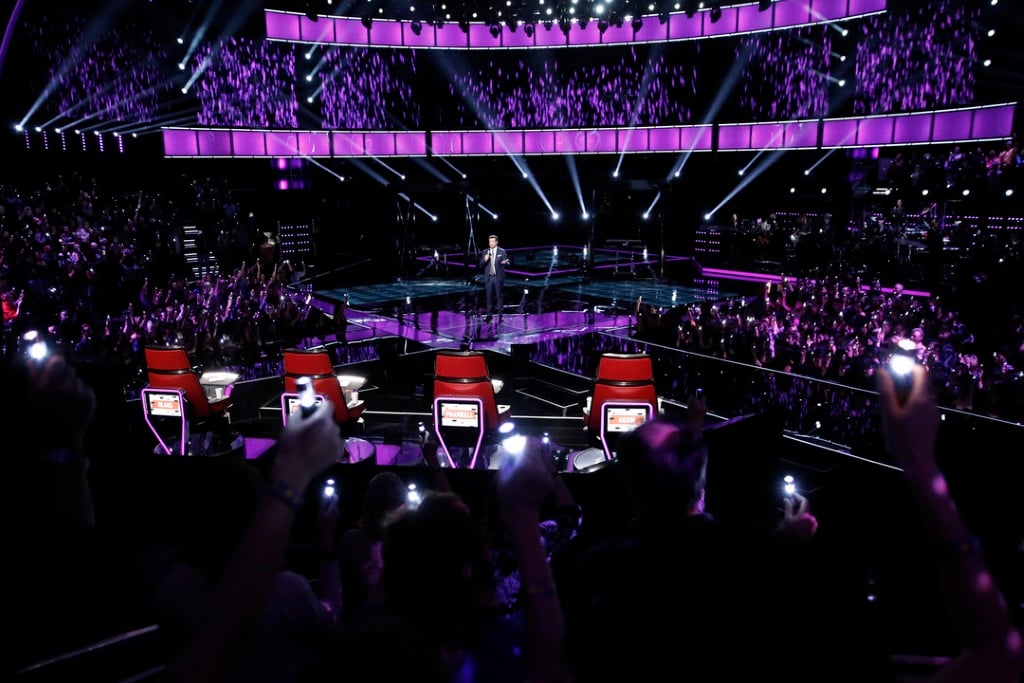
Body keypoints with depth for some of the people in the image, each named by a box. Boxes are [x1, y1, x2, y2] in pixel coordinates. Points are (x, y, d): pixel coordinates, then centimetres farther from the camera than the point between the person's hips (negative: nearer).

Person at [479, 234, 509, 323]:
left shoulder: (502, 251, 1)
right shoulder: (485, 252, 7)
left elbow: (507, 263, -2)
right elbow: (481, 266, 6)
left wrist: (505, 263, -25)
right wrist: (485, 260, -14)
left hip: (498, 277, -2)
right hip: (488, 278, 2)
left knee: (499, 296, 2)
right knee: (489, 297, 3)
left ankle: (499, 315, 10)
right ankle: (489, 315, 11)